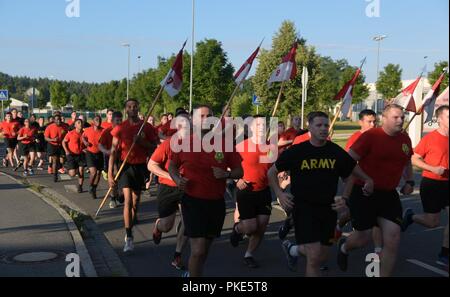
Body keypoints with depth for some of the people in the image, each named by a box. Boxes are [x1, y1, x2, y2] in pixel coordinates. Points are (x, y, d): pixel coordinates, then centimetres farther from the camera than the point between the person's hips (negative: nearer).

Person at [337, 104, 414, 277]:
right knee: (363, 238, 7)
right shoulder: (370, 136, -13)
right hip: (364, 193, -5)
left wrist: (409, 181, 8)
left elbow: (407, 162, 25)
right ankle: (344, 247, 43)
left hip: (389, 195, 5)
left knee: (393, 240, -4)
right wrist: (346, 193, -14)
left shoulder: (405, 139, 5)